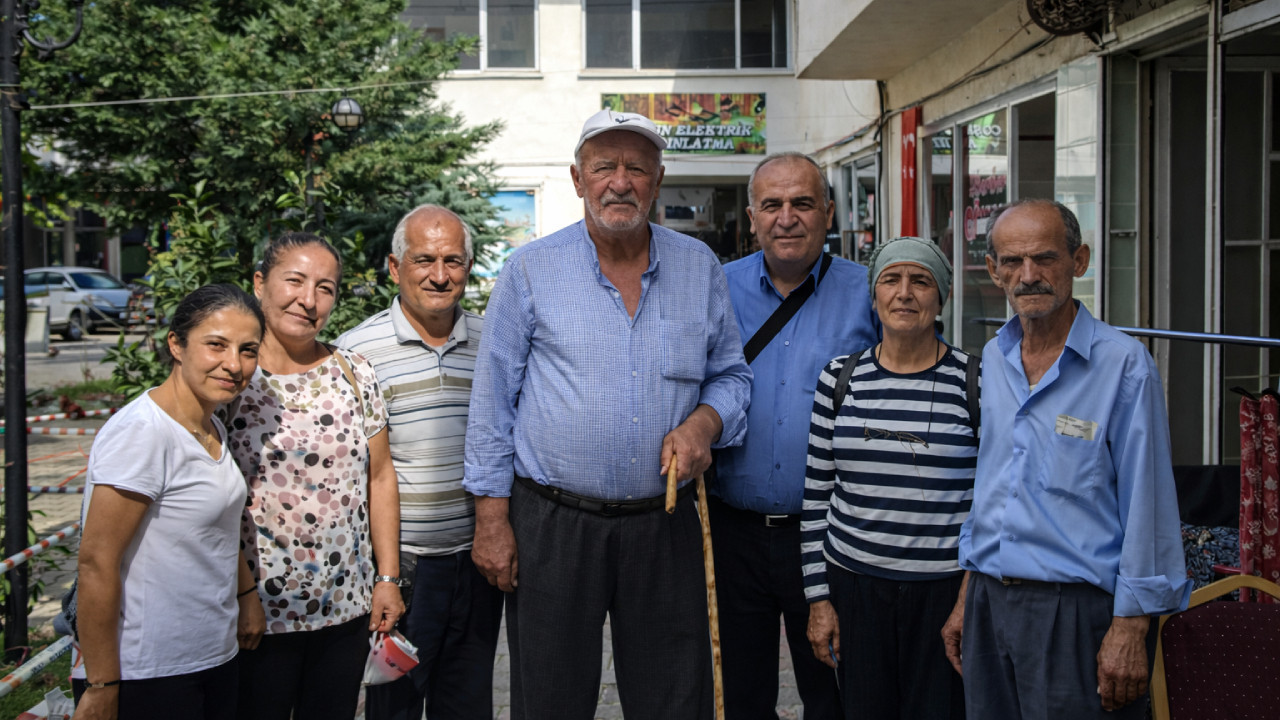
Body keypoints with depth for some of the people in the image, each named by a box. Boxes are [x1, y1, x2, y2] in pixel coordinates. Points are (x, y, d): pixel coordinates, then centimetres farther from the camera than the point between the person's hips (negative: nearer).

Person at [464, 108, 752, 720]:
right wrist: (491, 516, -3)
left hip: (665, 527, 2)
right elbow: (493, 399, 1)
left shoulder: (698, 267, 6)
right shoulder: (530, 270, -1)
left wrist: (704, 422, -8)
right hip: (551, 525, -2)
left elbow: (731, 373, 15)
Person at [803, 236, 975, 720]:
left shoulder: (974, 382, -3)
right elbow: (816, 494, 6)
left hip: (945, 588, -2)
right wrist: (818, 598, 4)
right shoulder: (840, 380, 3)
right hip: (855, 584, 2)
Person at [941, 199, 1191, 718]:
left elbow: (1146, 505, -10)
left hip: (1078, 613, -5)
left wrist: (1130, 626, -13)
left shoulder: (1123, 364, -9)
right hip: (991, 603, 6)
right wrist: (967, 596, 15)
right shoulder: (993, 359, 9)